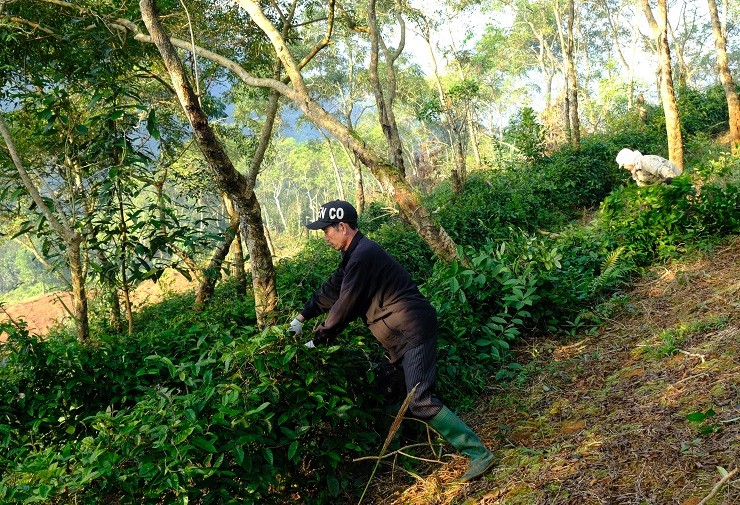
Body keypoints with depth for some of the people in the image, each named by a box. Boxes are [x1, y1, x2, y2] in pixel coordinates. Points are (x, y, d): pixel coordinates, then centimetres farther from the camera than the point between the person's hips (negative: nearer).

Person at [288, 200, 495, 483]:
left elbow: (344, 306, -14)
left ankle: (478, 454, -13)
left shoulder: (362, 256, -18)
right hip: (403, 334, 11)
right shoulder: (355, 254, 16)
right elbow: (332, 289, 25)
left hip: (414, 331, -11)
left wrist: (317, 340, -2)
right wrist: (303, 316, 25)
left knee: (420, 401, -15)